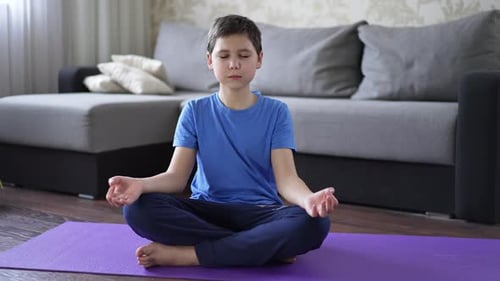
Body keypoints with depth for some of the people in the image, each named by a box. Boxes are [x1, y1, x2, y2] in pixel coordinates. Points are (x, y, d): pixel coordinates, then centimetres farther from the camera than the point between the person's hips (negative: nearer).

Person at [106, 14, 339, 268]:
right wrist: (140, 184, -27)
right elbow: (176, 176, -3)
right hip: (206, 210, 1)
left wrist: (308, 199, -34)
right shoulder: (195, 111, 5)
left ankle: (185, 254, -26)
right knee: (138, 208, -27)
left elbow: (286, 178, -9)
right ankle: (267, 247, -23)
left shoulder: (276, 112, 2)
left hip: (259, 211, -1)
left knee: (314, 223, -33)